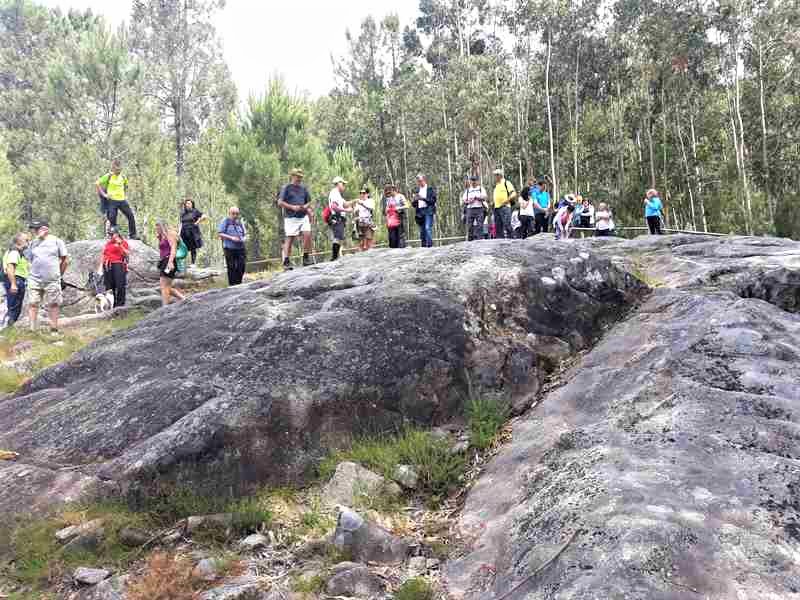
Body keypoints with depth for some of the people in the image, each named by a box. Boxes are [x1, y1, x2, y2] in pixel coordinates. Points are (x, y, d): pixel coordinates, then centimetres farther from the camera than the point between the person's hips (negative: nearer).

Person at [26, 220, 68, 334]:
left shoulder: (56, 241, -1)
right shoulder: (33, 244, 8)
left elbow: (65, 259, 4)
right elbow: (29, 260, 18)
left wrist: (59, 274, 8)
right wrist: (35, 272, 10)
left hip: (52, 280, -3)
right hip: (34, 279, 3)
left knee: (53, 304, 4)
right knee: (32, 304, -1)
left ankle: (54, 330, 13)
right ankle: (32, 330, 2)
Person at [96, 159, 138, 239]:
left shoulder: (123, 177, 10)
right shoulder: (108, 176, -3)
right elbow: (97, 184, -3)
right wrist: (104, 194, -8)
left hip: (122, 200, 4)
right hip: (112, 200, -4)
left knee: (131, 216, -5)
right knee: (112, 218, -7)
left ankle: (132, 235, 2)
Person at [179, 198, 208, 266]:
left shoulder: (195, 211, 1)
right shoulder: (183, 213, 16)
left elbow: (204, 217, -7)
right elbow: (181, 223, 18)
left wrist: (197, 222, -5)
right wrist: (179, 232, 9)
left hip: (193, 232, -4)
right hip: (185, 233, 4)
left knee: (193, 248, -1)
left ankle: (193, 263, 3)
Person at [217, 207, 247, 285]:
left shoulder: (240, 222, 13)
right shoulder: (226, 221, 0)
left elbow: (245, 234, 19)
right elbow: (220, 233, -5)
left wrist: (244, 239, -4)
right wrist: (231, 238, -15)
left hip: (240, 248, 4)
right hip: (229, 248, -4)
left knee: (241, 267, -1)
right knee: (231, 268, 2)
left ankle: (238, 284, 14)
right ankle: (232, 285, 11)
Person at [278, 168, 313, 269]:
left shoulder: (303, 188, 17)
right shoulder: (286, 188, 1)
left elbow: (309, 202, 24)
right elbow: (280, 202, -5)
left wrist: (306, 206, 1)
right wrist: (292, 207, -14)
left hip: (303, 217, 5)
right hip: (291, 218, -4)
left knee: (307, 235, -11)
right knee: (290, 239, -5)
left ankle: (306, 258, 2)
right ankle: (286, 262, -1)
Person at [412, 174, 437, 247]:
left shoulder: (431, 189, 5)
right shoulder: (417, 191, 18)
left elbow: (433, 200, -4)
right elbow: (413, 204, 17)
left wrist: (423, 198, -14)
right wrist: (415, 200, -5)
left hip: (428, 211, -5)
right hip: (419, 212, 5)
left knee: (428, 228, -19)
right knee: (422, 231, 3)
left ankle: (429, 244, -20)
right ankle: (423, 246, 6)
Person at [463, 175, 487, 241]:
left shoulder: (481, 189, 13)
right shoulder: (467, 190, 20)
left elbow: (484, 198, -2)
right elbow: (463, 201, 14)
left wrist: (476, 197, -7)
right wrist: (468, 201, -5)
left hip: (479, 209, -3)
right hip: (470, 209, 3)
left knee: (479, 226, -11)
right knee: (469, 226, -1)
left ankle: (479, 239, -13)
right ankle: (470, 240, 2)